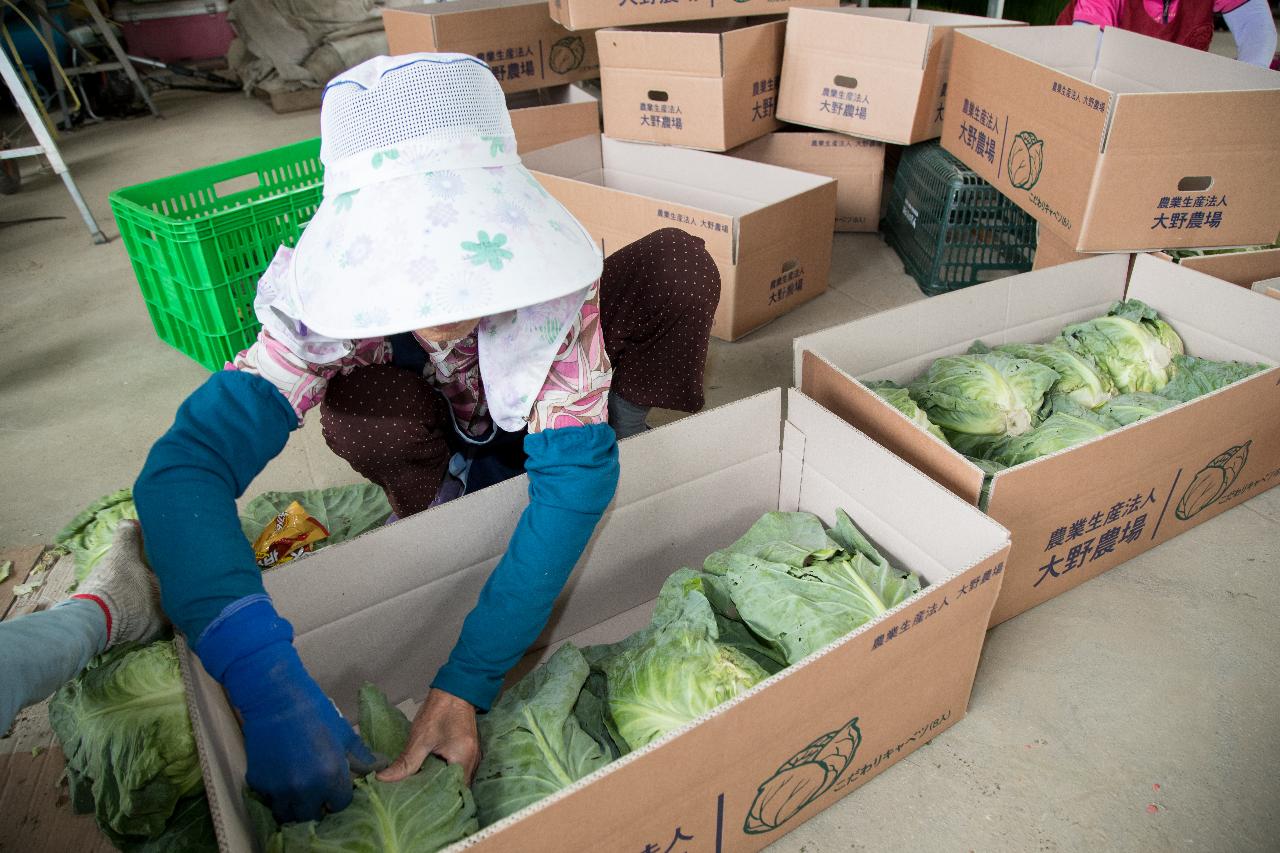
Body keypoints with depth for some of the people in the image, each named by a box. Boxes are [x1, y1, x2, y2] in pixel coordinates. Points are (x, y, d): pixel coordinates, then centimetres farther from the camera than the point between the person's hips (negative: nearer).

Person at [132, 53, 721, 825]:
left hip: (547, 416, -1)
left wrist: (466, 684, -47)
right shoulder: (332, 302, -35)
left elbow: (574, 473, -38)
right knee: (358, 414, -36)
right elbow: (183, 464, -41)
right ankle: (451, 492, -4)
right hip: (444, 432, 2)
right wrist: (265, 677, -57)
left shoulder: (549, 276, -36)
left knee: (678, 263, -26)